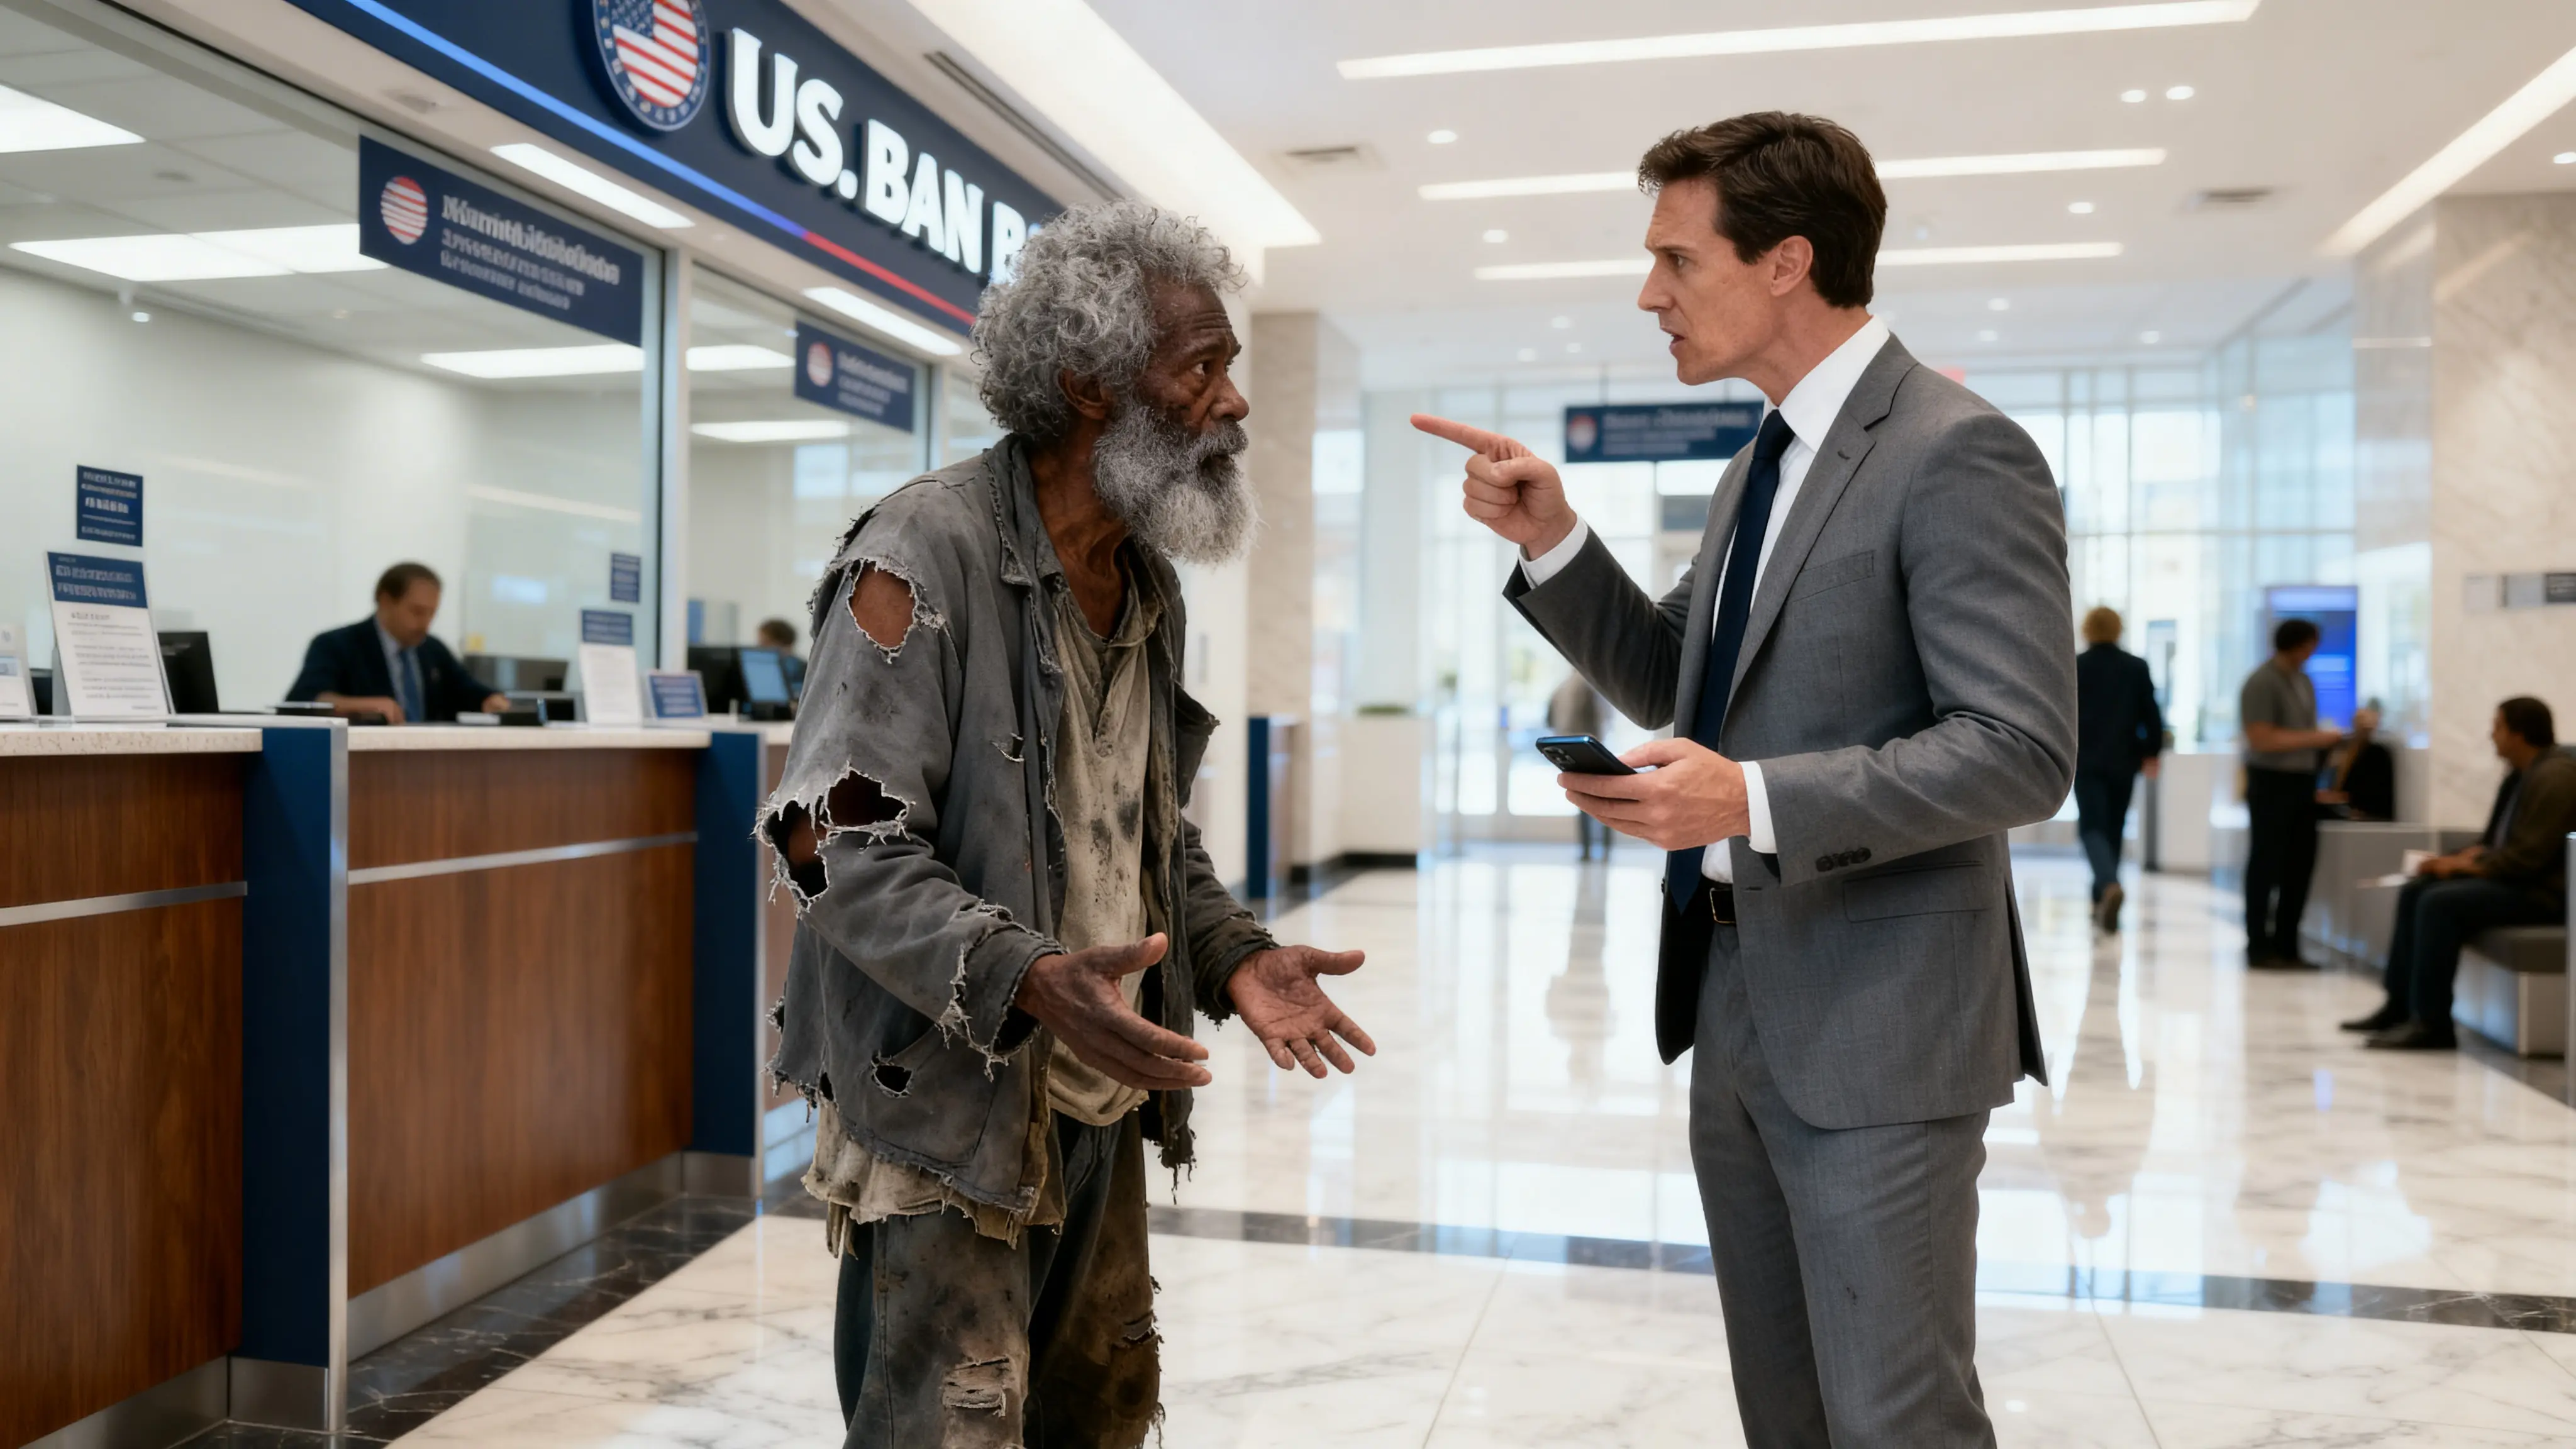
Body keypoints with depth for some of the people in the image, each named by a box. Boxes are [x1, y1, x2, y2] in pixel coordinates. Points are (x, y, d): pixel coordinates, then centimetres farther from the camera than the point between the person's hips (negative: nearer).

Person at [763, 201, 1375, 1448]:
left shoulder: (1148, 583, 10)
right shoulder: (926, 552, -17)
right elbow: (838, 841, -21)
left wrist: (1230, 954, 0)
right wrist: (1023, 980, -33)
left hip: (1099, 1100, 8)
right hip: (943, 1103, -8)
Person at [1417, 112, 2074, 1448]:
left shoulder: (1957, 453, -14)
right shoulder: (1759, 467, 14)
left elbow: (2021, 752, -19)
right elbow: (1666, 685, 17)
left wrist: (1756, 801, -27)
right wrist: (1551, 542, 3)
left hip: (1874, 1027, -8)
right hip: (1732, 1007, 9)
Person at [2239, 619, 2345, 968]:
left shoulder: (2303, 680, 12)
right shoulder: (2261, 683, -13)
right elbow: (2263, 740, -19)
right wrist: (2316, 739, -17)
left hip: (2302, 781, 8)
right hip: (2271, 782, -8)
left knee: (2300, 866, 8)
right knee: (2266, 867, 0)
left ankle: (2286, 947, 17)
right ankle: (2260, 949, 8)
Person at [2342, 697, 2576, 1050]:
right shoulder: (2520, 775, 15)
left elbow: (2529, 855, -25)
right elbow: (2498, 841, 19)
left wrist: (2468, 866, -15)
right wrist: (2462, 858, 0)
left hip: (2544, 891, -11)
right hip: (2513, 876, 11)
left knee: (2440, 901, -26)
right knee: (2414, 892, 7)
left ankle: (2431, 1024, -24)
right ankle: (2400, 1005, 4)